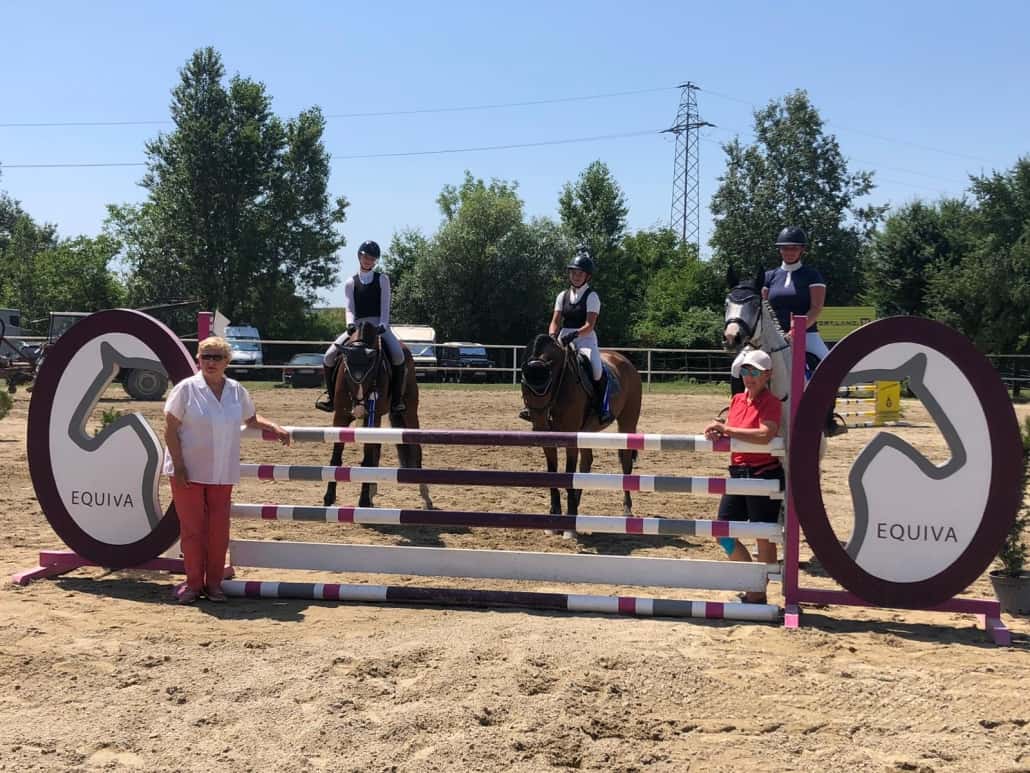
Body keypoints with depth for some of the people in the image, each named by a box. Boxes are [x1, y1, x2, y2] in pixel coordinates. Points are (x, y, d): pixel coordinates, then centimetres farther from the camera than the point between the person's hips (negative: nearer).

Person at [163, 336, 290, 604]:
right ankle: (193, 582, 16)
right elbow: (170, 430, -8)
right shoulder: (186, 389, -7)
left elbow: (251, 418, 22)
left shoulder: (236, 391, 5)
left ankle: (214, 582, 18)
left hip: (222, 474, 3)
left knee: (219, 529, 6)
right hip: (188, 472, -3)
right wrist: (178, 466, -14)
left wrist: (275, 428, 5)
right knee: (192, 528, 3)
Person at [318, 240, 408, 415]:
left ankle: (397, 399, -17)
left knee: (398, 356, -29)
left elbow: (385, 305, 0)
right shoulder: (350, 283, 11)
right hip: (357, 326, 2)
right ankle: (332, 397, 1)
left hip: (379, 325, -2)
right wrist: (350, 323, -19)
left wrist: (382, 325, -16)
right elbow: (349, 308, 2)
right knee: (329, 356, -15)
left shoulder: (382, 279, 8)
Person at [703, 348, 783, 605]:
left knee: (764, 537, 4)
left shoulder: (771, 402, -11)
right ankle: (754, 588, 25)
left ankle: (758, 594, 17)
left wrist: (726, 429, -25)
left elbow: (765, 434, -27)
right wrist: (717, 433, -13)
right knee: (723, 533, 11)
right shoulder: (737, 399, 11)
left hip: (764, 475, -8)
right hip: (738, 474, 8)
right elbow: (729, 433, 10)